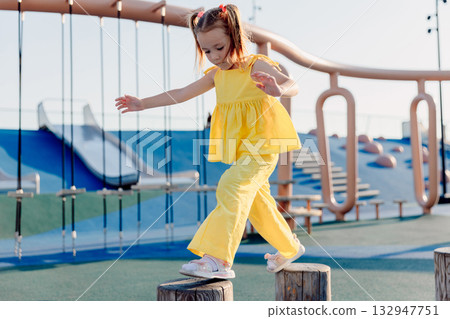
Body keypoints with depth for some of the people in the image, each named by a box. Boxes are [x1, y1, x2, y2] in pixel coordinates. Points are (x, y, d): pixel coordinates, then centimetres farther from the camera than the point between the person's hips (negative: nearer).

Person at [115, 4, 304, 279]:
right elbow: (181, 94, 11)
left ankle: (219, 259, -23)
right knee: (255, 198, 16)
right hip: (239, 148, 8)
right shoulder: (217, 74, 7)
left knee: (231, 187, -22)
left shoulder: (257, 65, -13)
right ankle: (289, 247, 35)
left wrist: (278, 90, -51)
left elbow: (293, 86, -27)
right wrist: (143, 104, 9)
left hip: (262, 143, -8)